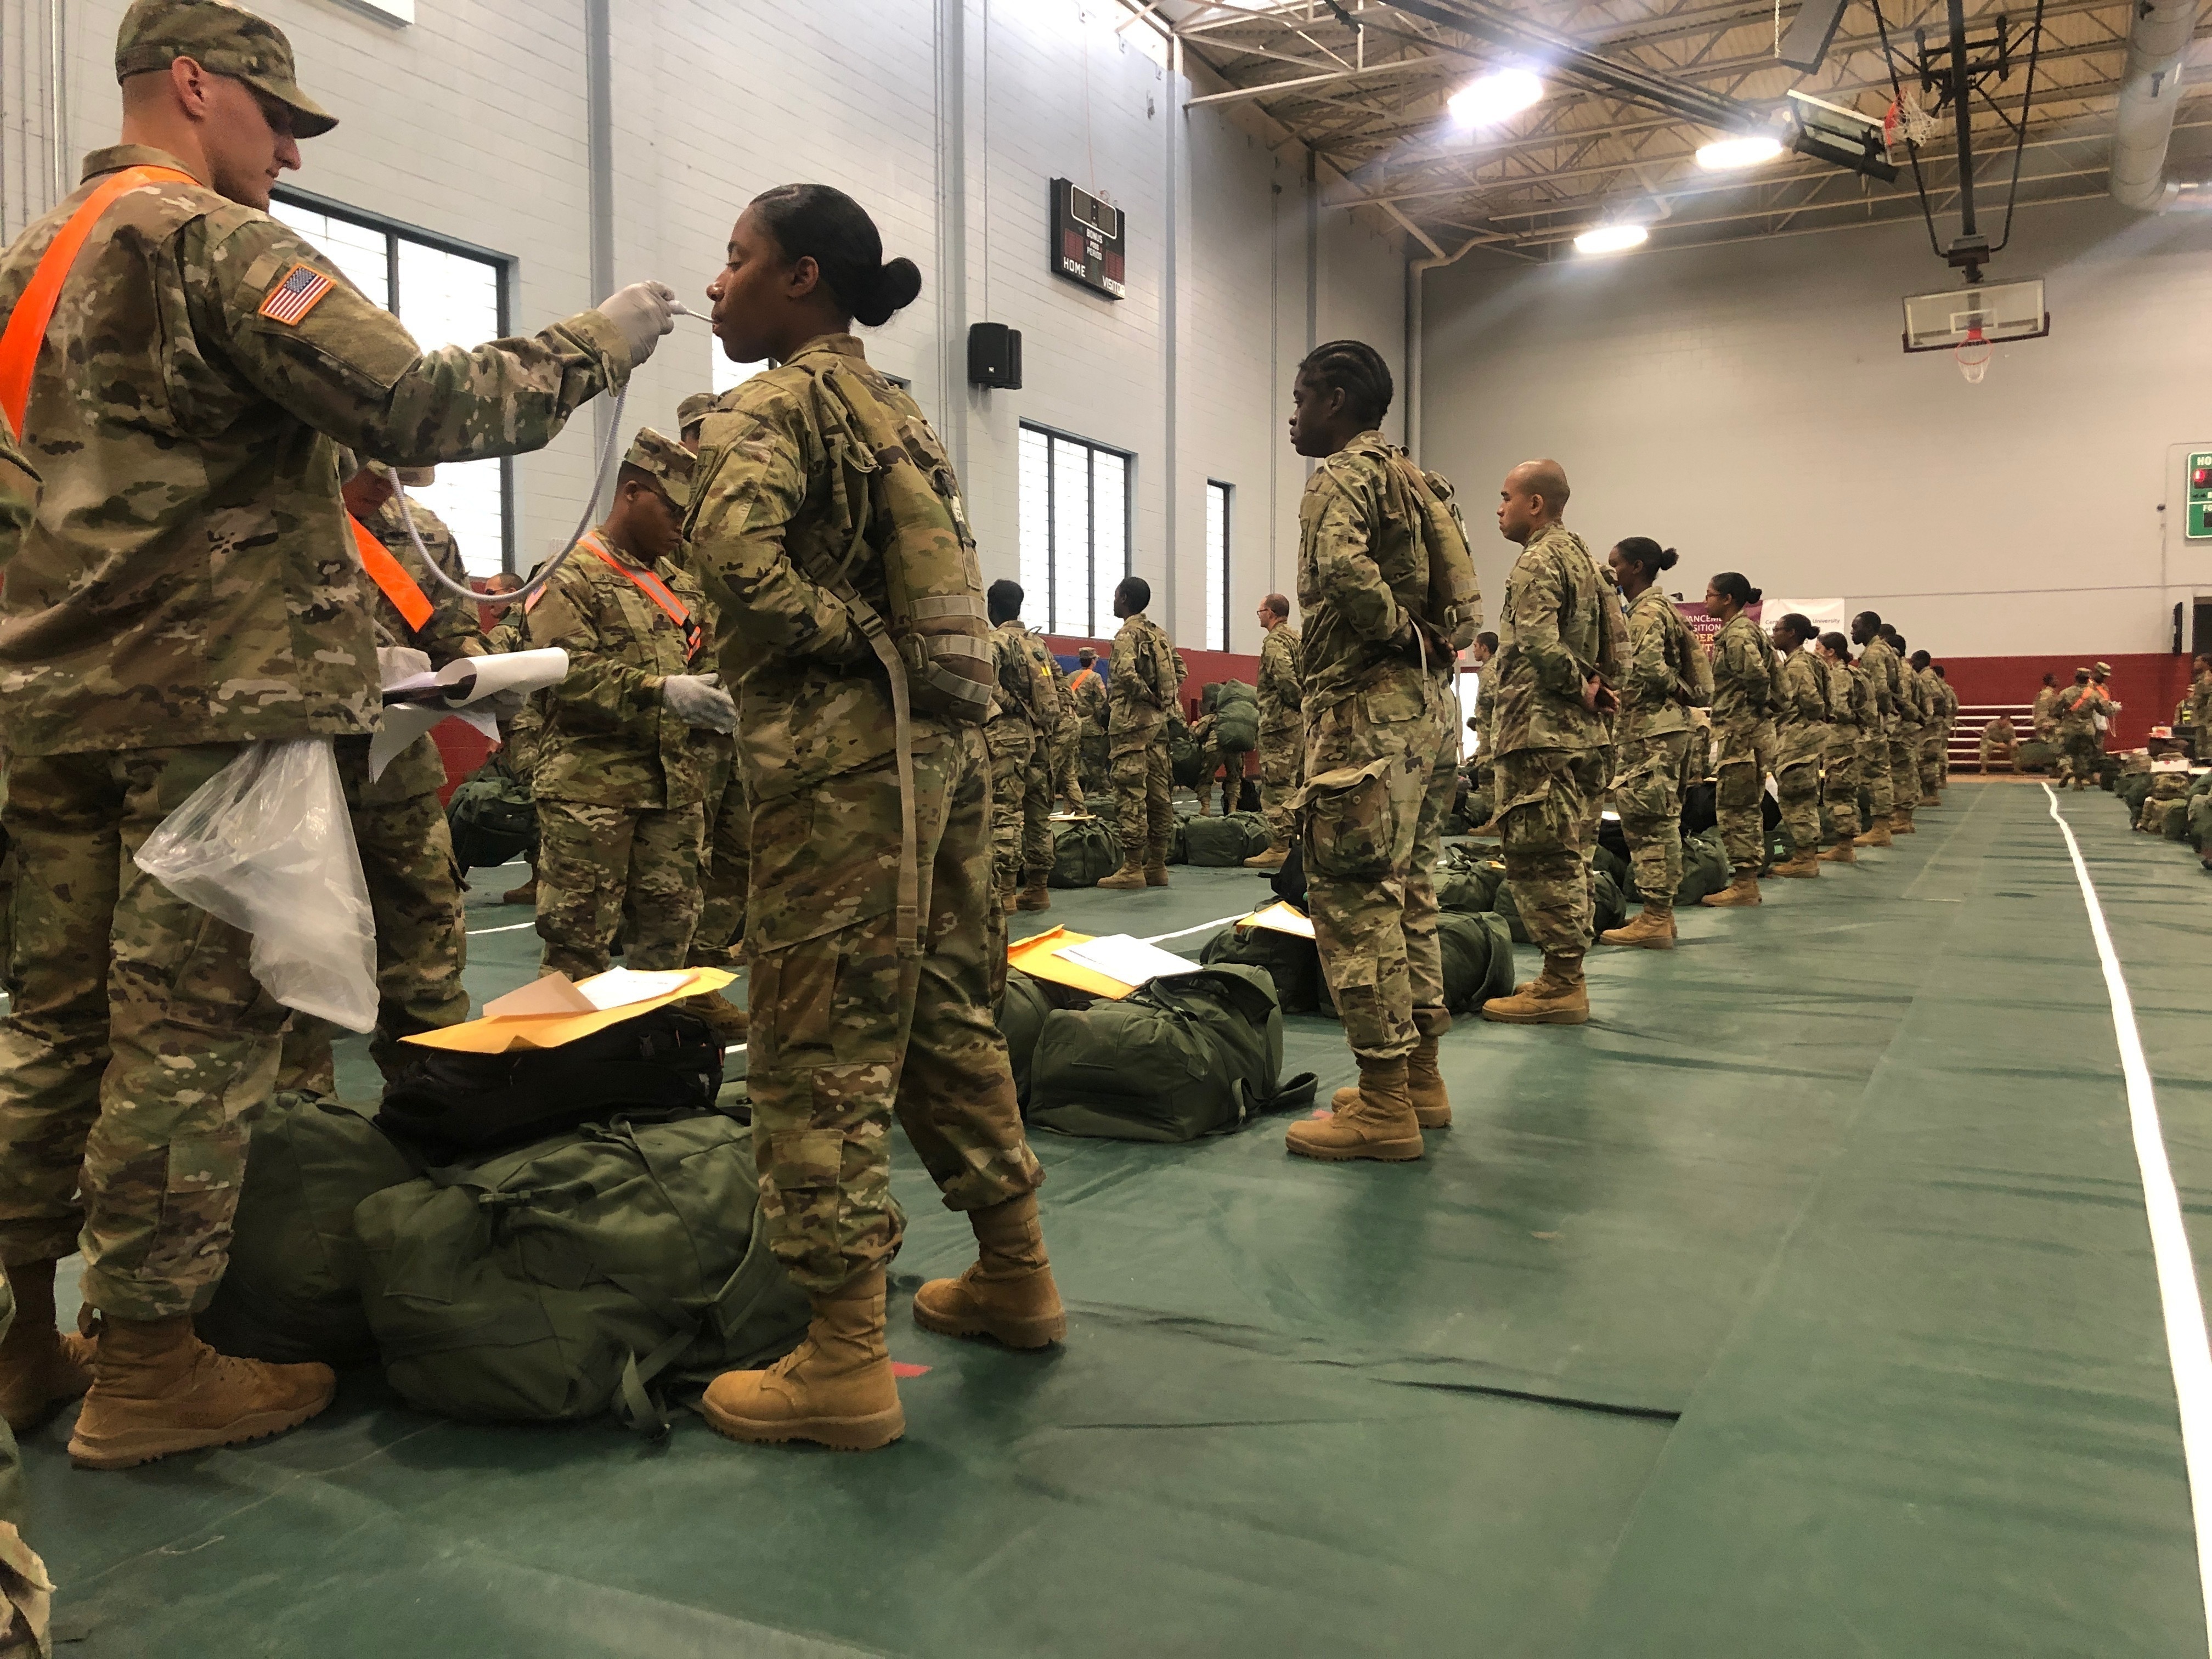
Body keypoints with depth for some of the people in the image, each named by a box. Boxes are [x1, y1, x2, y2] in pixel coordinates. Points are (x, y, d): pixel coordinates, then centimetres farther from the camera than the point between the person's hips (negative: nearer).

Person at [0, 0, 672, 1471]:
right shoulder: (212, 241, -8)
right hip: (215, 697, -9)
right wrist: (605, 340, -7)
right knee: (196, 1028, -3)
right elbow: (424, 408, -18)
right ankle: (147, 1365, 6)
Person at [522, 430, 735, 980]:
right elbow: (568, 670, -16)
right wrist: (661, 692, -26)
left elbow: (707, 660, 24)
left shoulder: (681, 584, 19)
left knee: (668, 932, 11)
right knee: (579, 937, -3)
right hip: (591, 785, -6)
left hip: (676, 787, 7)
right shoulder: (571, 575, -3)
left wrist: (723, 697, 0)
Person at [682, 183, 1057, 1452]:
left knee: (823, 1048, -3)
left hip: (843, 761, -9)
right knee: (947, 1017, 17)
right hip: (950, 742, 9)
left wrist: (844, 641, -13)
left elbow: (737, 549, -25)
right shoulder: (899, 409, 19)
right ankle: (1017, 1276, 28)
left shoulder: (777, 402, -6)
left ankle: (847, 1361, 3)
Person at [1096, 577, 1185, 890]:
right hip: (1159, 721, 9)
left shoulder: (1128, 634, -10)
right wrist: (1163, 699, 13)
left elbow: (1125, 672, -26)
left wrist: (1147, 696, -14)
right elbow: (1180, 670, 18)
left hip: (1132, 722, -9)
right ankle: (1157, 866, 13)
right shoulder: (1159, 633, 15)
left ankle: (1132, 868, -6)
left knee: (1131, 794, -7)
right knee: (1158, 793, 9)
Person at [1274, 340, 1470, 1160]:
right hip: (1430, 702, 10)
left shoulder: (1343, 475, -8)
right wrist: (1424, 635, 8)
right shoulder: (1411, 479, 21)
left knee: (1351, 895, -7)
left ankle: (1384, 1105, -4)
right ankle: (1422, 1078, 22)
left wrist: (1398, 630, -15)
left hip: (1369, 708, -10)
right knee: (1406, 892, 15)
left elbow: (1341, 567, -29)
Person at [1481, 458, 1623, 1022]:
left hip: (1541, 731, -10)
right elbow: (1620, 640, 18)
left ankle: (1560, 983, -5)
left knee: (1539, 855, -7)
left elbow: (1538, 642, -24)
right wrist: (1602, 689, 8)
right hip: (1585, 733, 10)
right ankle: (1567, 976, 20)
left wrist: (1579, 689, -12)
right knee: (1570, 856, 13)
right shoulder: (1586, 558, 20)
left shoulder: (1538, 562, -10)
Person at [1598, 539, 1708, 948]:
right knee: (1656, 822, 12)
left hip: (1652, 730, -10)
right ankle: (1659, 914, 18)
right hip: (1650, 728, 10)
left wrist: (1678, 691, -11)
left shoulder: (1647, 610, -12)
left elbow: (1648, 664, -25)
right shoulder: (1657, 606, 19)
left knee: (1650, 822, -7)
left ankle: (1655, 920, -5)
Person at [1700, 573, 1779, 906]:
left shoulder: (1736, 633, -13)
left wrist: (1757, 704, -9)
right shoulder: (1746, 629, 17)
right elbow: (1773, 670, 18)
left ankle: (1744, 884, -4)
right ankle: (1748, 881, 18)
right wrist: (1765, 705, 12)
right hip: (1752, 730, 10)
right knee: (1746, 809, 13)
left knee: (1735, 807, -6)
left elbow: (1756, 674, -26)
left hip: (1740, 730, -10)